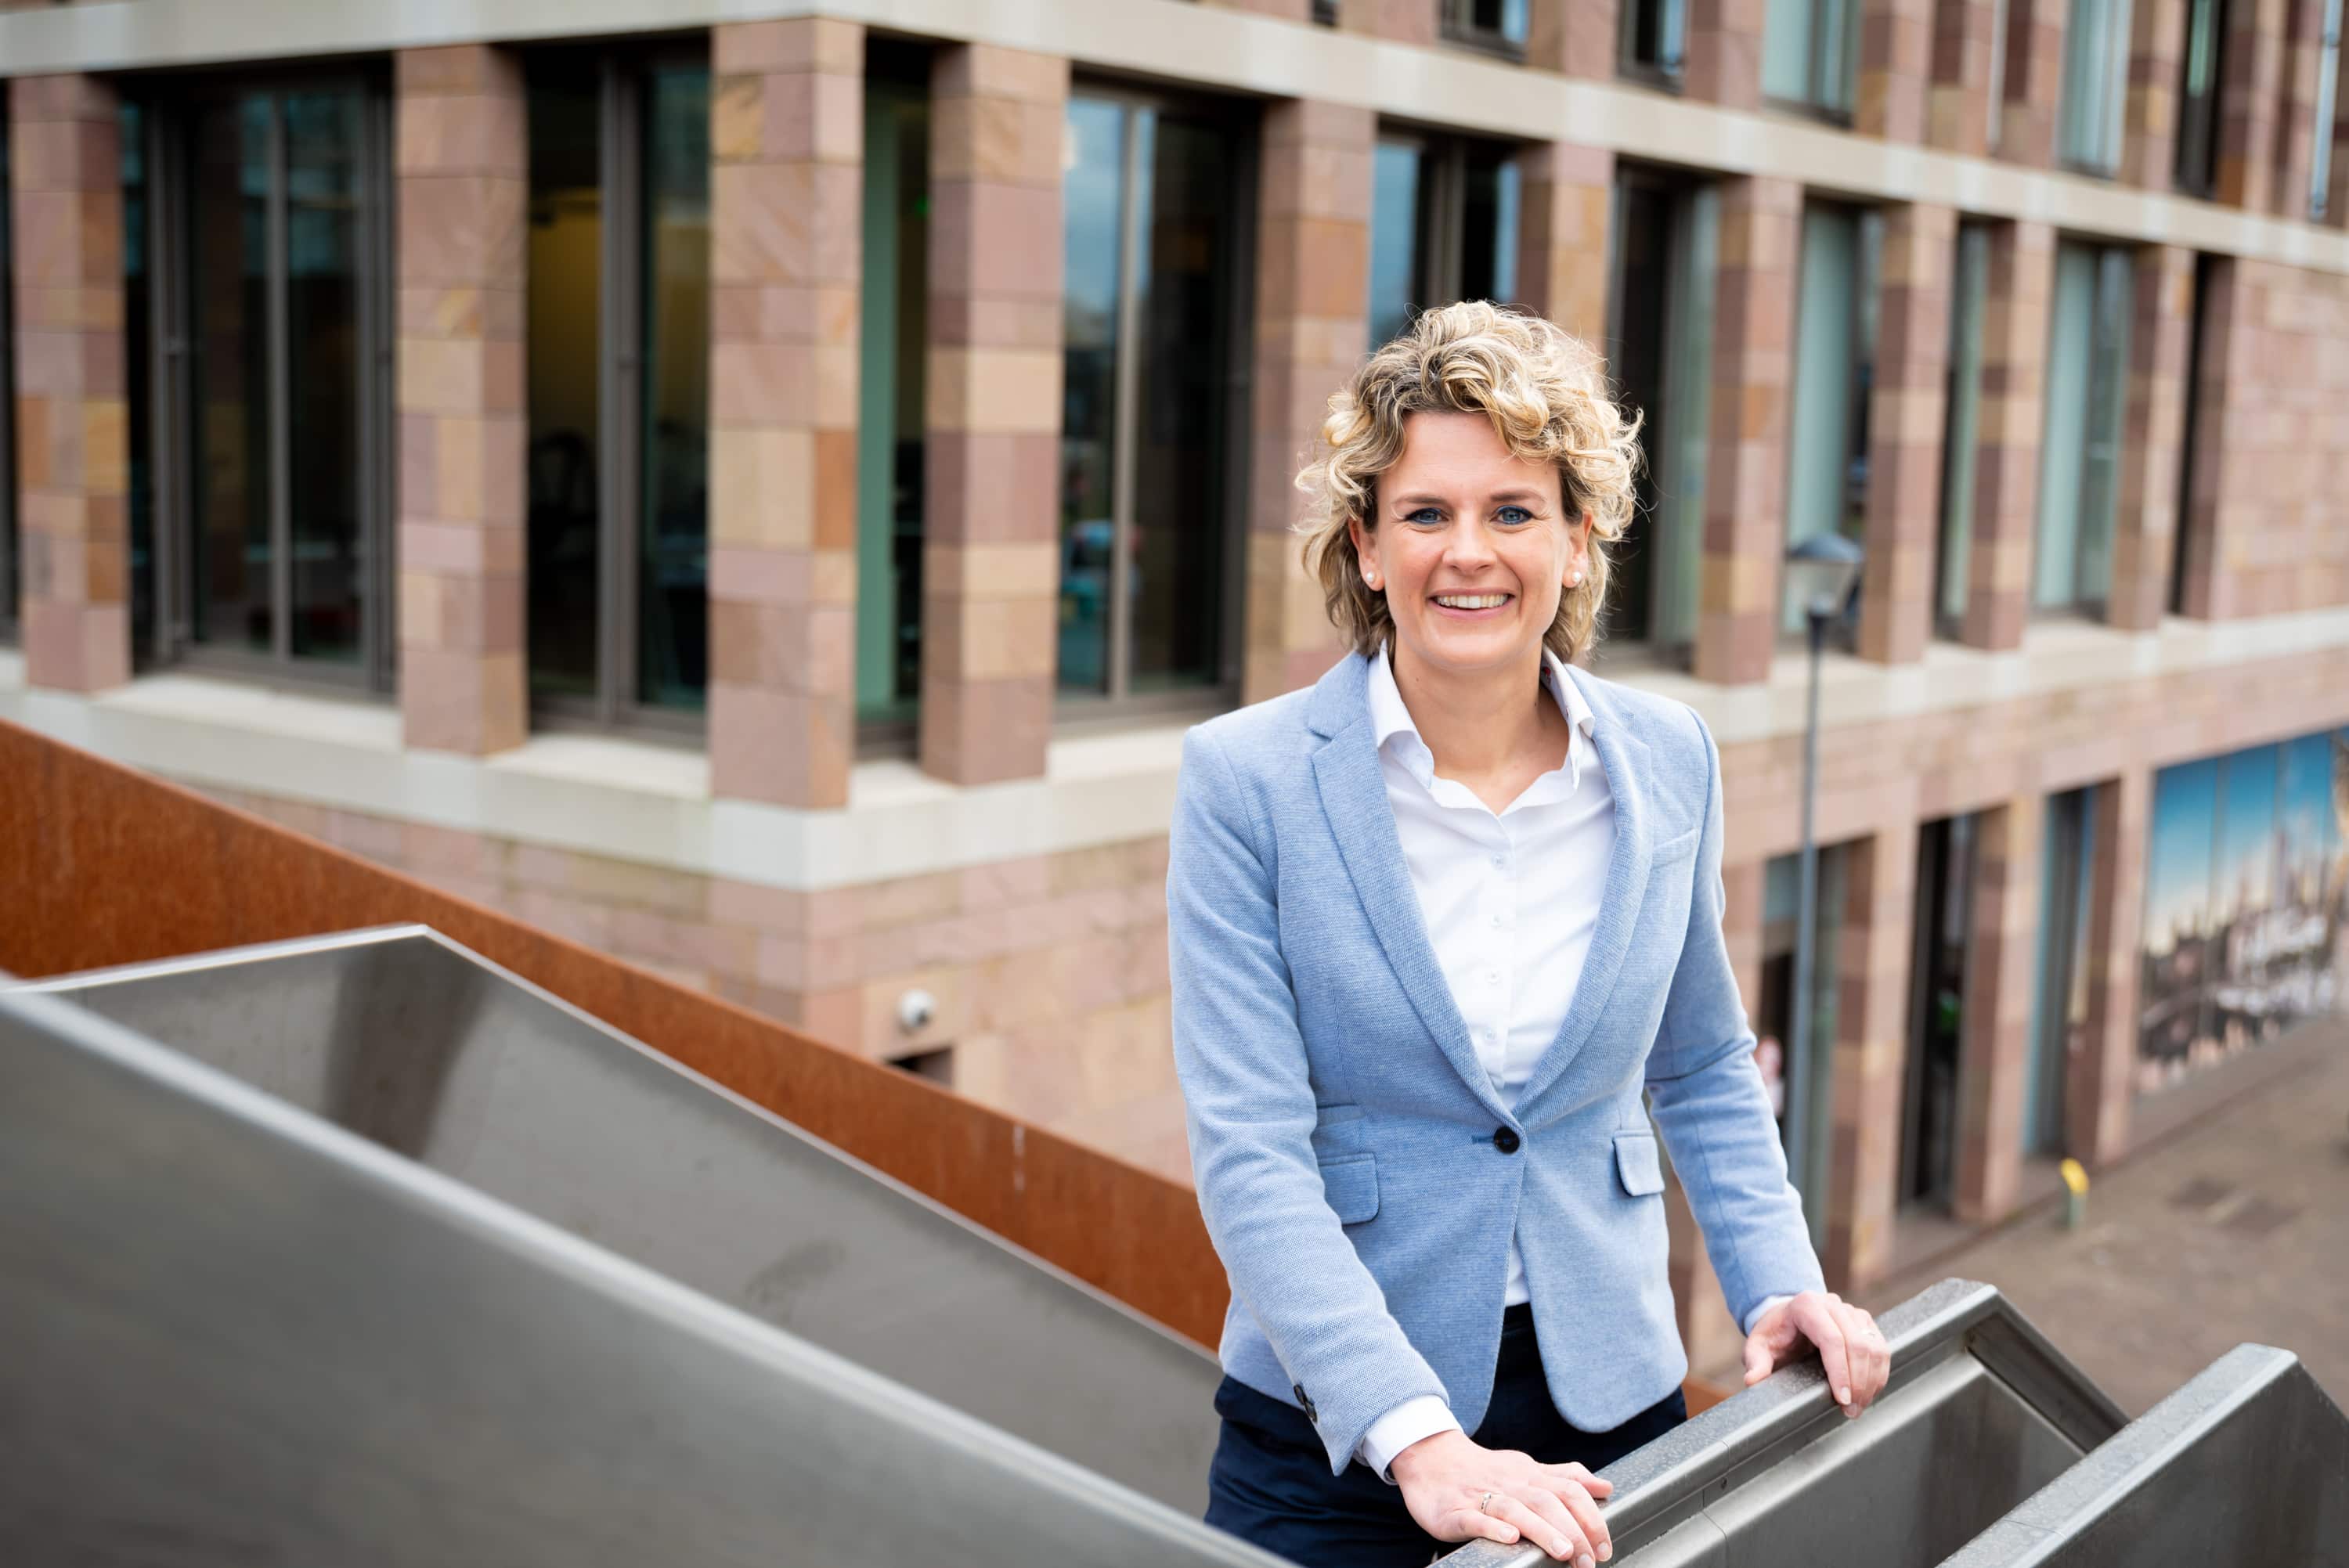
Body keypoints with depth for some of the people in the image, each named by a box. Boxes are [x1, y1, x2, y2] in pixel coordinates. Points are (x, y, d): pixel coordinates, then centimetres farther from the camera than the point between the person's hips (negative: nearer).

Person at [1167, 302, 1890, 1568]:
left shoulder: (1670, 761, -1)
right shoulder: (1245, 779, -13)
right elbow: (1249, 1152, -17)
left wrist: (1776, 1283, -1)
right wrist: (1420, 1440, -26)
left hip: (1610, 1402, 3)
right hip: (1336, 1426, -3)